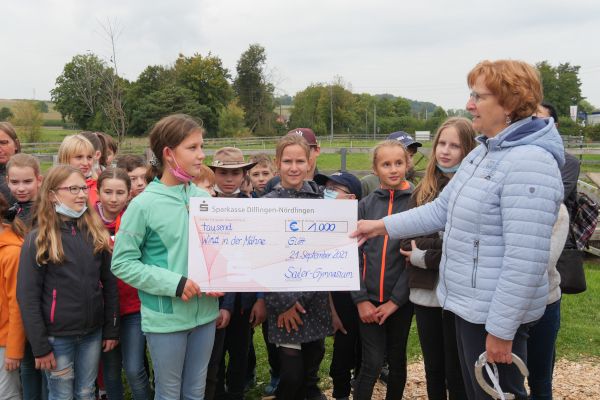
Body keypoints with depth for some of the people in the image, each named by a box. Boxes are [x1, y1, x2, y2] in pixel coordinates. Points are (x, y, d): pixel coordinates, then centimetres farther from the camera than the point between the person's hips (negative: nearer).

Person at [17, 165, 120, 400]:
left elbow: (109, 284, 7)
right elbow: (27, 296, -9)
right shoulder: (38, 239, -8)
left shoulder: (97, 233, 3)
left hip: (93, 332, 3)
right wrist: (40, 346, -11)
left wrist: (111, 329, 5)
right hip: (57, 336, -3)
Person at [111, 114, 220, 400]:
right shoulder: (144, 205, -14)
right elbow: (122, 263, -12)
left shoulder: (204, 198, 1)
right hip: (165, 318, -4)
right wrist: (174, 284, -19)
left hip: (204, 313, 5)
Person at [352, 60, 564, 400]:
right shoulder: (483, 152, 9)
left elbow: (526, 260, -27)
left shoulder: (528, 163, -24)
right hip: (469, 304, 10)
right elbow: (442, 210, 14)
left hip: (495, 312, -9)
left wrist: (501, 329, -24)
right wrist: (383, 226, 10)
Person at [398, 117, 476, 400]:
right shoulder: (424, 188, 9)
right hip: (425, 291, 5)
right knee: (432, 368, 17)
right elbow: (407, 240, 0)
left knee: (457, 372, 7)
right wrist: (444, 244, -14)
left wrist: (425, 257, -12)